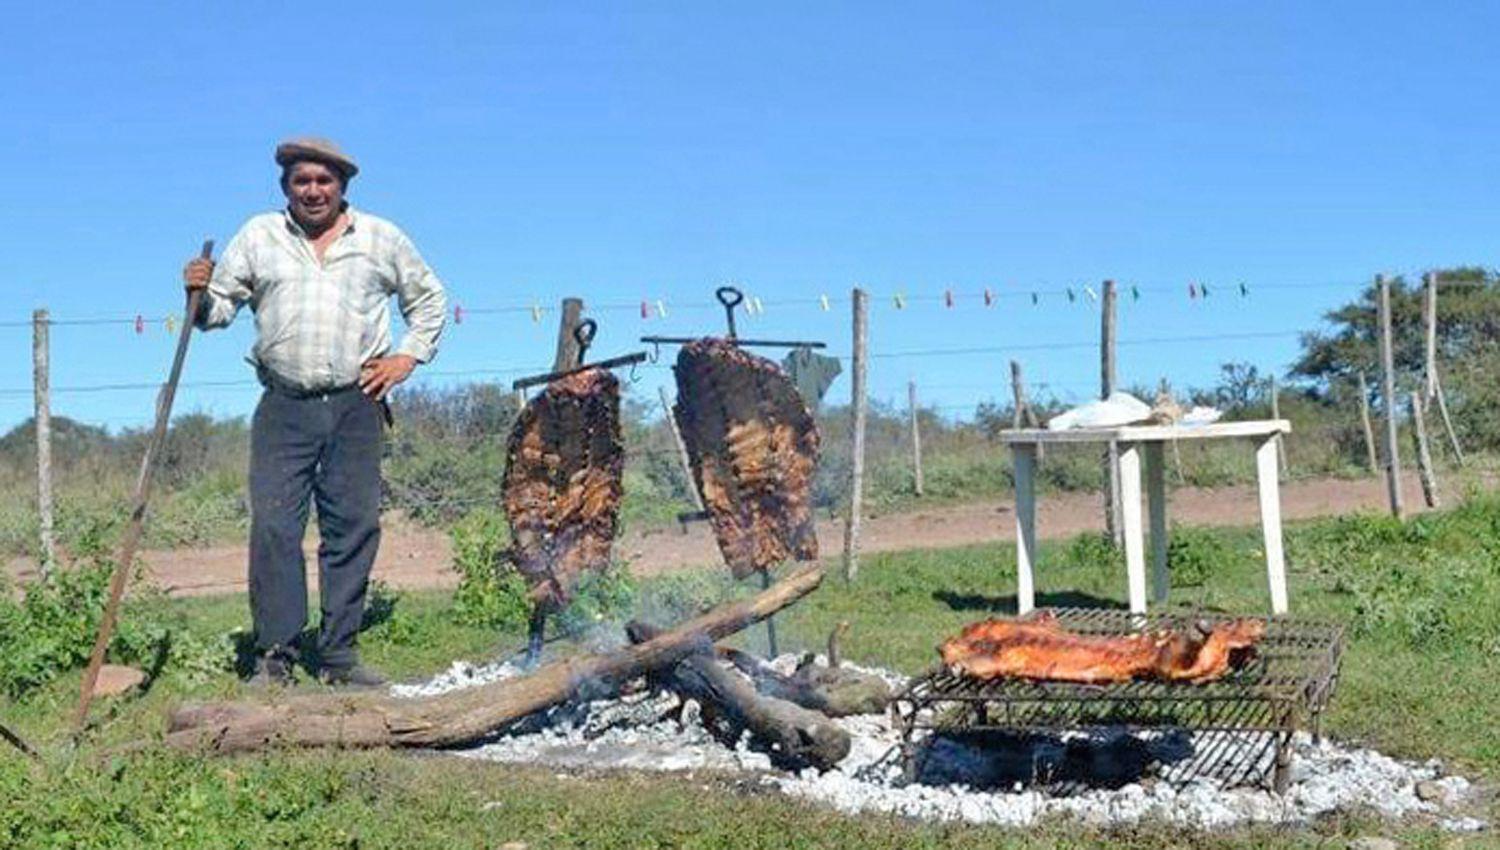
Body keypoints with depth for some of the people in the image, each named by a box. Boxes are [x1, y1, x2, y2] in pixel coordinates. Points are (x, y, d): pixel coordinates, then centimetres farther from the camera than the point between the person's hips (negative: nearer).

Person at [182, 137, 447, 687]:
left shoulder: (382, 239, 11)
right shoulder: (258, 236, 11)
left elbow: (429, 299, 20)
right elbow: (220, 307, 10)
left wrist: (407, 357, 8)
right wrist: (201, 293, -12)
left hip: (355, 406, 1)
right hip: (284, 407, 0)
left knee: (353, 527, 1)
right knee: (273, 527, -8)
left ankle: (339, 653, 8)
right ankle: (275, 653, -2)